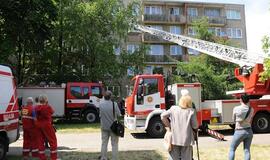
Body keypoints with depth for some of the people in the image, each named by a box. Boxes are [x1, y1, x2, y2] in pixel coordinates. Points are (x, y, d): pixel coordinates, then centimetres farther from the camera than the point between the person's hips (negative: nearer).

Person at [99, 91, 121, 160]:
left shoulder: (101, 105, -7)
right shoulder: (114, 104, -15)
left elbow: (100, 115, 0)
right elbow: (119, 115, -10)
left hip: (104, 127, 3)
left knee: (104, 143, 15)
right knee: (114, 144, 7)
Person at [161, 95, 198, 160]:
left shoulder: (173, 108, -1)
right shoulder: (191, 111, -8)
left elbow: (163, 115, -4)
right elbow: (195, 126, -7)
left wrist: (168, 126, 4)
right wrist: (195, 129, 16)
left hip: (174, 139, 2)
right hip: (186, 140, -1)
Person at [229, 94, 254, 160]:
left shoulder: (236, 109, -13)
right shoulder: (251, 109, -2)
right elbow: (250, 120, 12)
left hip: (239, 132, -4)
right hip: (249, 131, 4)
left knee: (232, 149, 9)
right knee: (247, 150, 10)